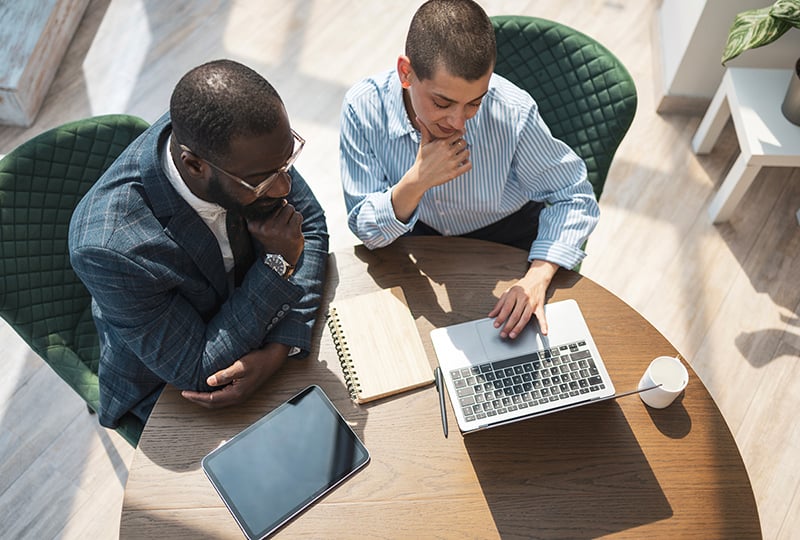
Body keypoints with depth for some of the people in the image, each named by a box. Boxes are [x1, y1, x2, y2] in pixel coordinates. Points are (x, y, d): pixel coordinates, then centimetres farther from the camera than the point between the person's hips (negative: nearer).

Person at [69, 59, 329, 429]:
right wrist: (277, 264, -37)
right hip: (171, 381, -4)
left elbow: (311, 226, -12)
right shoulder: (108, 247, -39)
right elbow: (197, 372, -27)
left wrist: (280, 349, -25)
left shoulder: (244, 144, -26)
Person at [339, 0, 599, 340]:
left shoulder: (514, 113, -28)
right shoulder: (363, 108, -25)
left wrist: (537, 278, -30)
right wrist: (416, 182, -38)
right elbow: (366, 232, -19)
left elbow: (575, 197, -14)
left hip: (507, 241, -1)